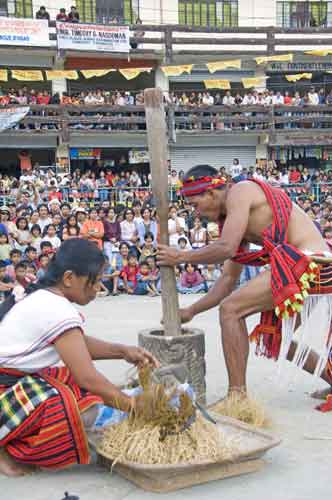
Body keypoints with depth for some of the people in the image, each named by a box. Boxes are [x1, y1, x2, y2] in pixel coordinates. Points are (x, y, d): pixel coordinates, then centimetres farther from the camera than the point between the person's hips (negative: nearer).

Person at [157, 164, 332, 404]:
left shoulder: (240, 191, -6)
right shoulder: (237, 218, 21)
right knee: (273, 339, 22)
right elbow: (229, 279, 22)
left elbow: (226, 248, -18)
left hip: (305, 262, -10)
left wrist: (181, 256, -5)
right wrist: (191, 311, 22)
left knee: (231, 309, -10)